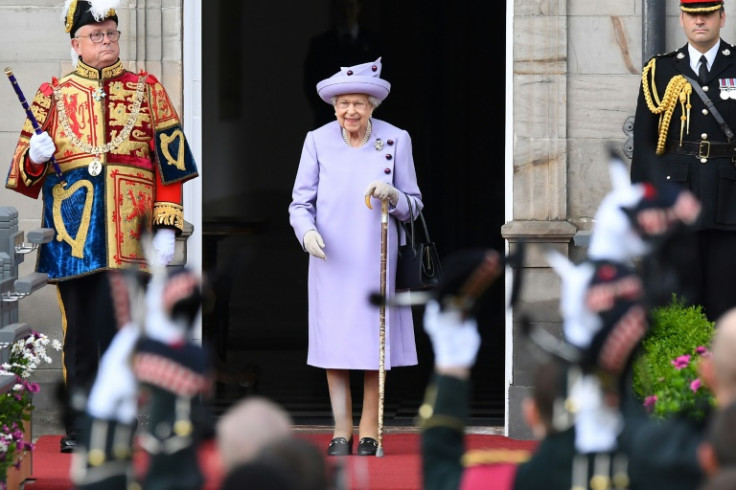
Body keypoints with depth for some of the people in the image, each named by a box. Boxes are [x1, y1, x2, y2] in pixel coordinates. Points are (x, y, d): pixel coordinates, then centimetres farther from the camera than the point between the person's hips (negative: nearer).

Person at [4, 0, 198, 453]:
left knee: (115, 327, -8)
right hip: (71, 234, 1)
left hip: (128, 236, -1)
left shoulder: (148, 91, 10)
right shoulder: (52, 96, 13)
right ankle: (79, 428, 9)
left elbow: (171, 166, 7)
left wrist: (167, 227, -2)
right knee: (79, 334, 3)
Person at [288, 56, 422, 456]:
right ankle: (341, 433, 7)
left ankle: (369, 432, 8)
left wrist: (391, 195, -17)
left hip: (375, 258, 0)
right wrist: (307, 232, -18)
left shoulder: (396, 140, 0)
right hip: (331, 259, 0)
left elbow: (413, 205, 5)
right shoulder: (317, 141, 0)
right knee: (333, 345, -1)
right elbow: (300, 202, 3)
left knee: (374, 344, 1)